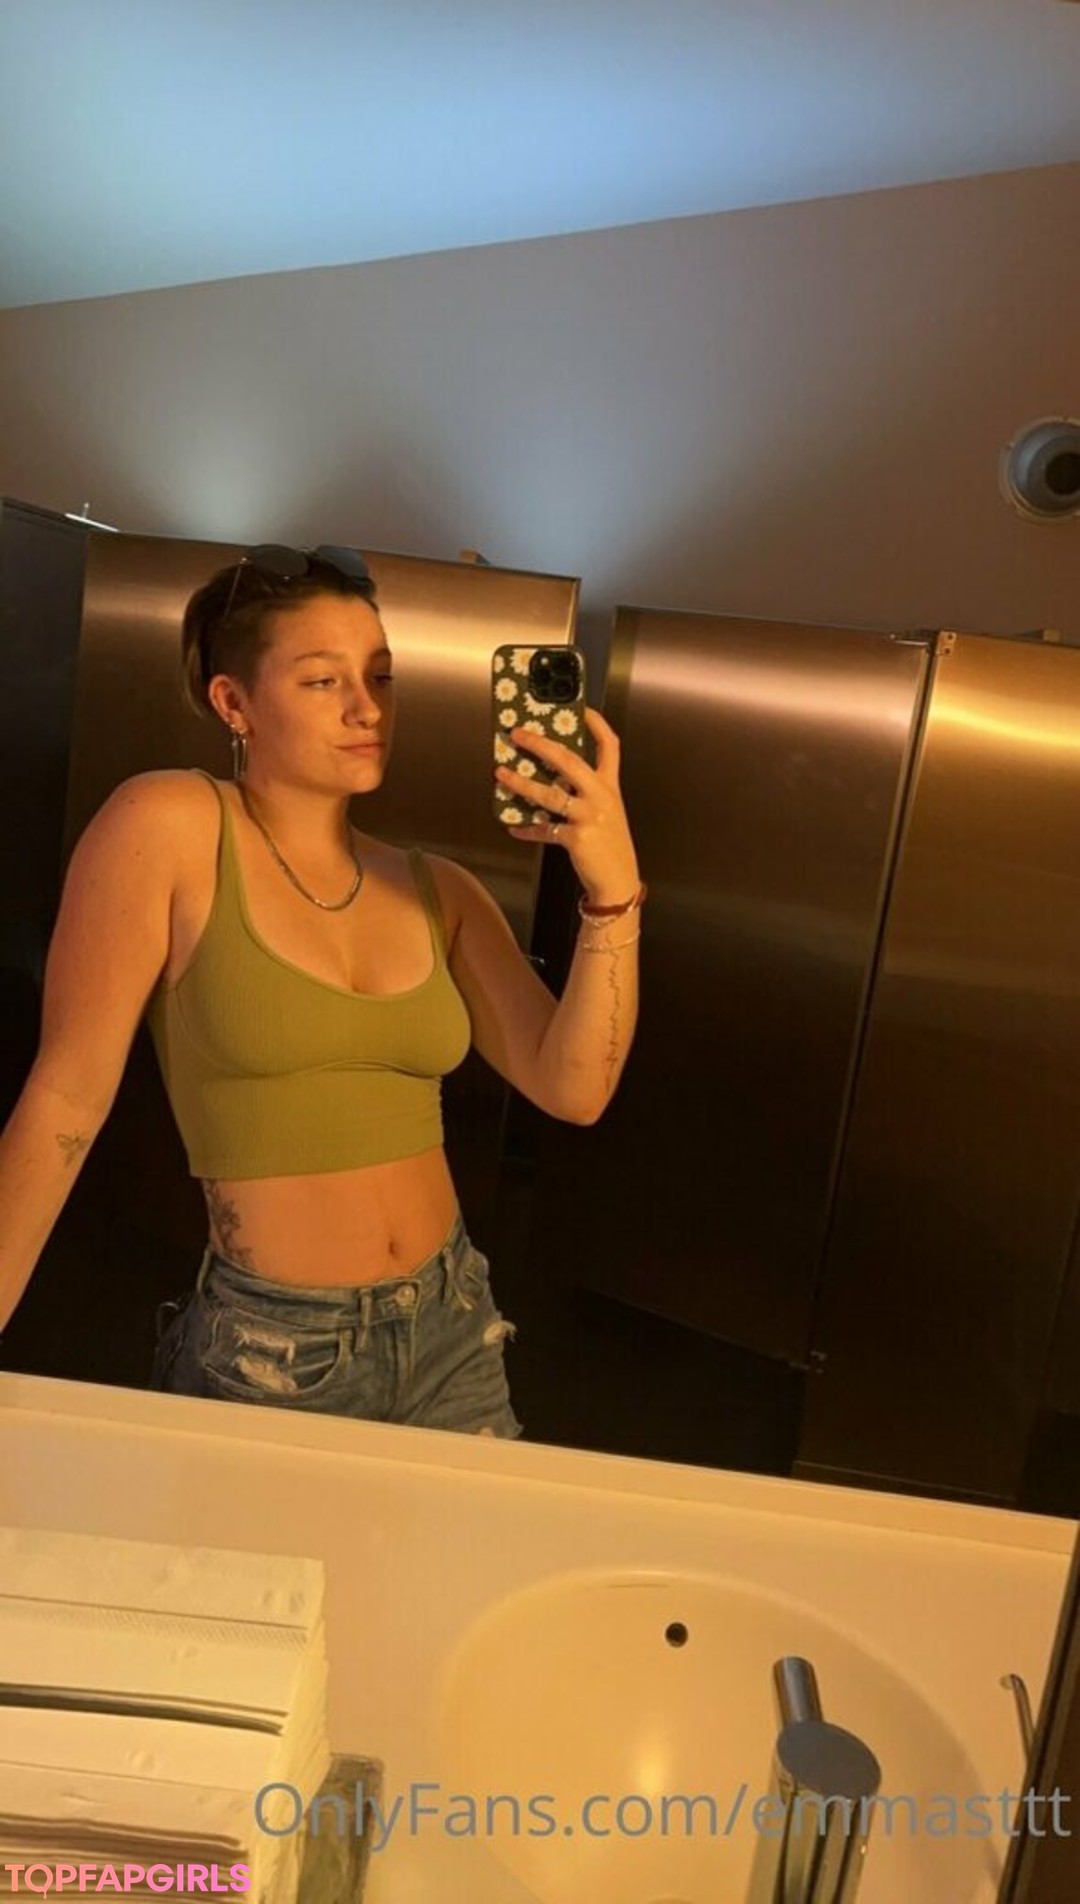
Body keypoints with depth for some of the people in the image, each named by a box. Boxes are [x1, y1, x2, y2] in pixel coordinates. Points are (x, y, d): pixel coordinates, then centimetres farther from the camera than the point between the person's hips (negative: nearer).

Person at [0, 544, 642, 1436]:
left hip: (453, 1328, 5)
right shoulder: (168, 825, -13)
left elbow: (573, 1088, -6)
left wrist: (612, 887, -18)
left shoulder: (437, 889, 1)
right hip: (266, 1353, -5)